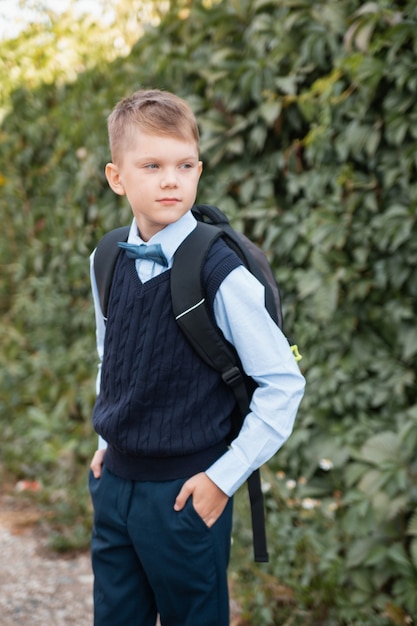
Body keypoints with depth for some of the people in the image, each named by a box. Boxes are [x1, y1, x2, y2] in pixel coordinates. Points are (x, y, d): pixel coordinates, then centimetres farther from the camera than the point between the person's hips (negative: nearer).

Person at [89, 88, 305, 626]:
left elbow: (283, 384, -14)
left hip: (187, 494, -5)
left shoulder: (222, 273, -17)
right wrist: (108, 441, 14)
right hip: (114, 481, 5)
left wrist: (224, 477, -13)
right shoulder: (107, 260, 0)